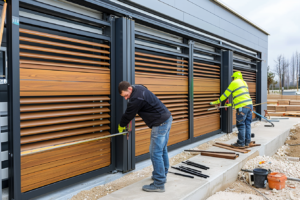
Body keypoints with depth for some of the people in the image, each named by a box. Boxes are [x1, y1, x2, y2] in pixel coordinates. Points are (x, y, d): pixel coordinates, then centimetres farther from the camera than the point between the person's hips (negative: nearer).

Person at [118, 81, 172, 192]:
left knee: (155, 153, -6)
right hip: (167, 118, 11)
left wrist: (121, 126, 12)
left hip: (160, 124, -11)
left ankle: (159, 184, 0)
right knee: (162, 150, 19)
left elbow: (128, 115, -7)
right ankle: (162, 175, 33)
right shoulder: (139, 88, 10)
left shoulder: (136, 98, -20)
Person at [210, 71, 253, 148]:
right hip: (249, 105, 8)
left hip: (242, 107, -8)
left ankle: (241, 143, 7)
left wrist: (217, 101, 18)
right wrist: (232, 104, 37)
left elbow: (225, 94, 5)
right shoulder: (244, 83, 22)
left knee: (241, 125, 0)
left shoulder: (234, 83, 0)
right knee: (247, 124, 11)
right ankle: (247, 142, 18)